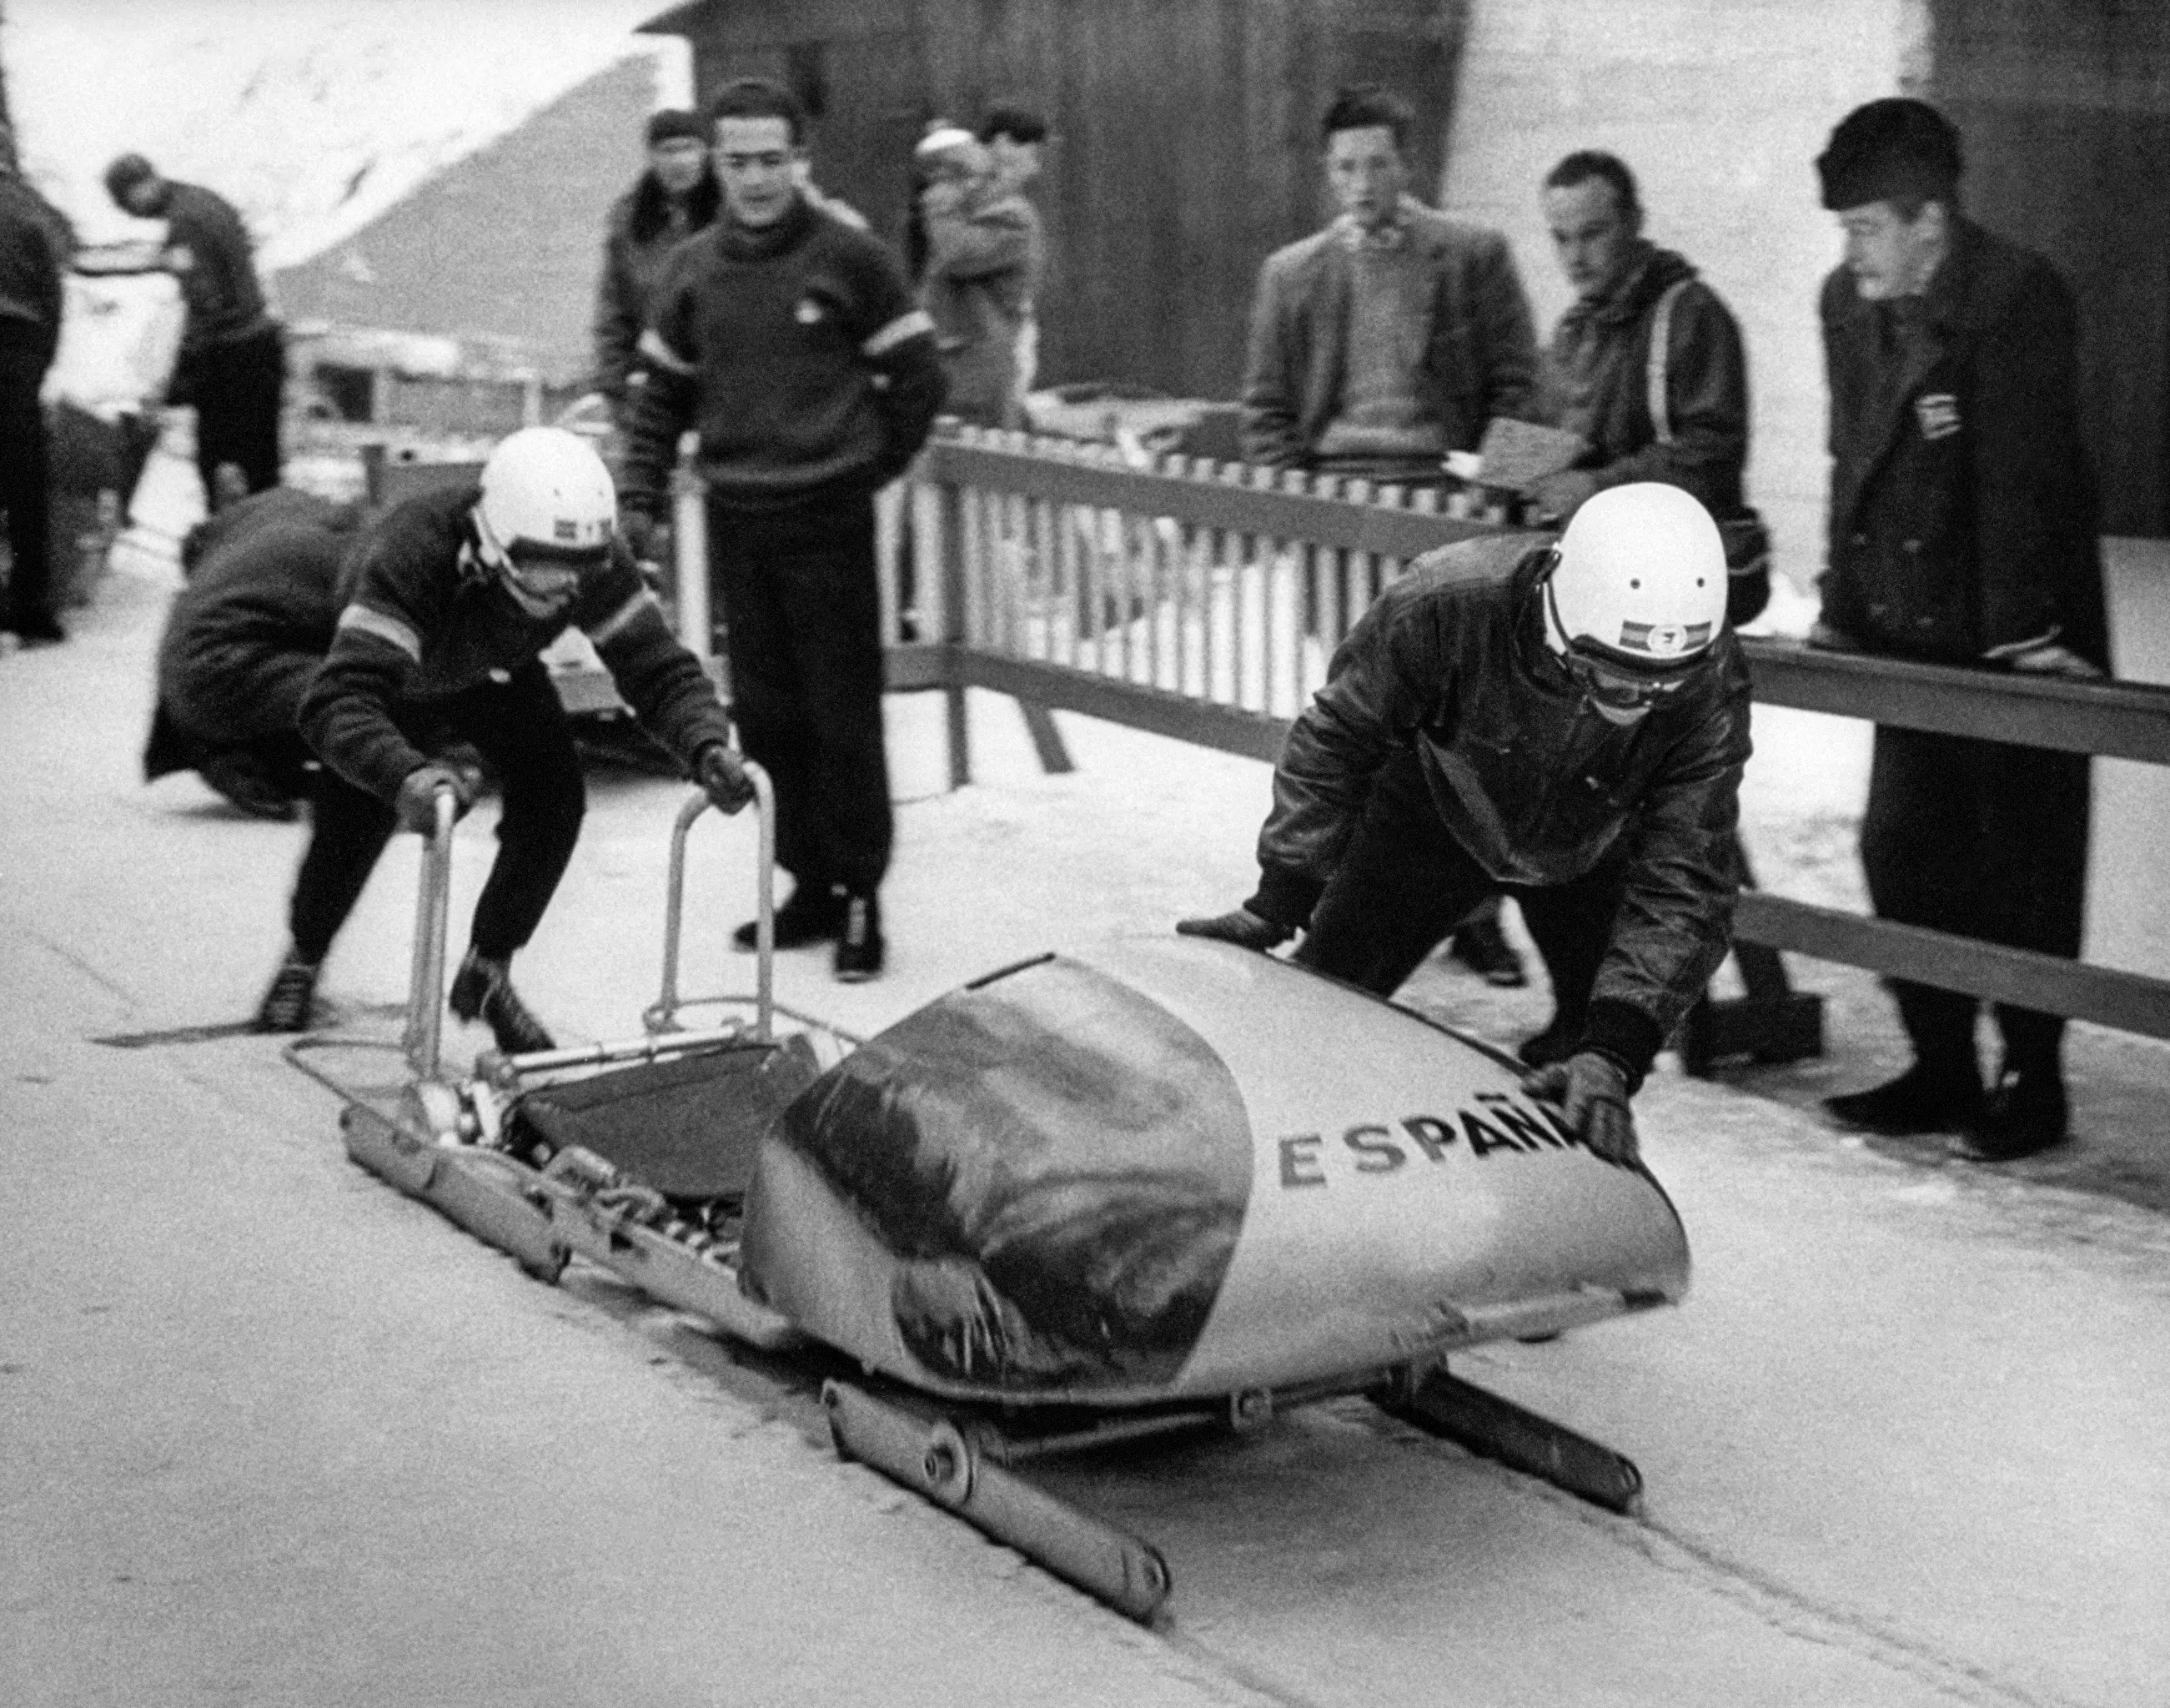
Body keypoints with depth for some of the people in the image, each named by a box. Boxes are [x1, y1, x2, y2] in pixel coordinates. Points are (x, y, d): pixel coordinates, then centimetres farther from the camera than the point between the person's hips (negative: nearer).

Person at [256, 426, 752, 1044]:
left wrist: (707, 745, -53)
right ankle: (302, 960, 22)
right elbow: (337, 700, -55)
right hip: (396, 681, -3)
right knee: (354, 820, -12)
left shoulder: (596, 562, -34)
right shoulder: (411, 553, -47)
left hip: (497, 674, 3)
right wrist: (405, 773, -74)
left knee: (555, 800, -16)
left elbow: (660, 669, -32)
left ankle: (488, 972, 6)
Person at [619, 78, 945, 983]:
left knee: (843, 713, -3)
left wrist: (872, 464, 3)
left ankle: (859, 893, 6)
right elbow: (663, 391, 13)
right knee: (764, 712, 9)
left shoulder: (851, 257, -6)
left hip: (827, 516, -4)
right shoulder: (693, 270, 7)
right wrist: (641, 499, 6)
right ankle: (808, 883, 20)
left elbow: (916, 374, 0)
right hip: (735, 518, 5)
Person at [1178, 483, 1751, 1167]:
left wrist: (1613, 1053, -48)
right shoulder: (1451, 603, -42)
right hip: (1438, 809, -1)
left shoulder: (1711, 691, -38)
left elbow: (1682, 888, -35)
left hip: (1588, 849, 1)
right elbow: (1336, 737, -23)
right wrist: (1278, 901, -22)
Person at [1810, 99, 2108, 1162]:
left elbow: (2020, 476, -21)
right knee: (1901, 852, 7)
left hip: (2018, 644, -7)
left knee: (2024, 864, 1)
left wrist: (2021, 635, -22)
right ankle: (1940, 1072, 18)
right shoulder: (1847, 300, 5)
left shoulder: (2018, 295, -17)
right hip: (1912, 637, 7)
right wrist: (1842, 607, 7)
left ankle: (2032, 1085, 12)